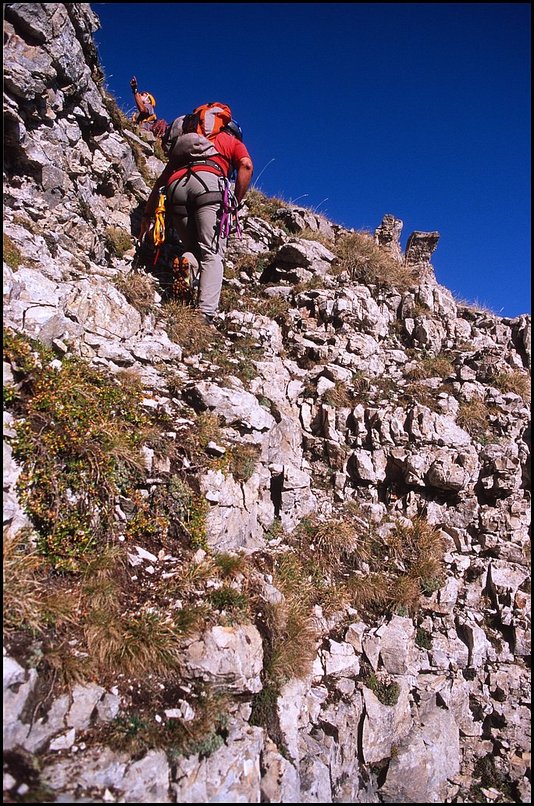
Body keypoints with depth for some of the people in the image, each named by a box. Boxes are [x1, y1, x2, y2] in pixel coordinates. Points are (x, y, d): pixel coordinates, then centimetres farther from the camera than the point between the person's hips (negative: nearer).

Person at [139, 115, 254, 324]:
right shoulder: (233, 141, 30)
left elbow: (161, 180, 32)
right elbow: (246, 166, 7)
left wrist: (147, 215, 30)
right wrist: (236, 203, 8)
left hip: (176, 186, 4)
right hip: (208, 181, -4)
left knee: (193, 251, 14)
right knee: (212, 255, -11)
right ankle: (205, 314, -30)